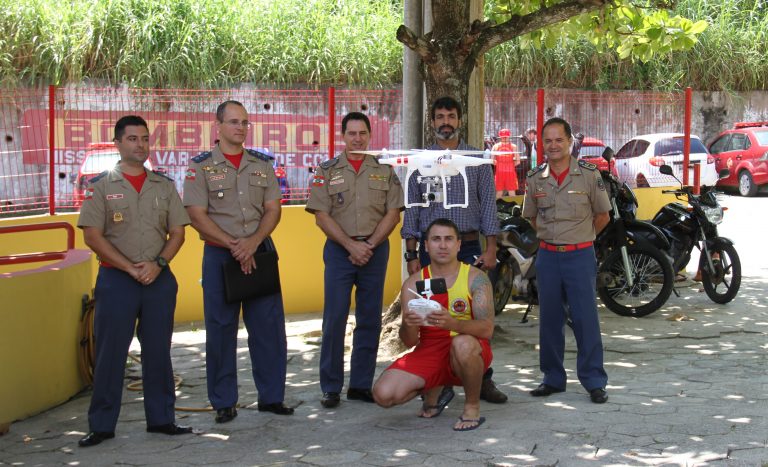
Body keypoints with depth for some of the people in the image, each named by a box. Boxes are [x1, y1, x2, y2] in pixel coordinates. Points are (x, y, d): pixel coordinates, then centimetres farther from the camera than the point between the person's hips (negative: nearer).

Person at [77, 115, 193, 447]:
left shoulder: (164, 185, 9)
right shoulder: (101, 185, -1)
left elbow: (177, 232, 7)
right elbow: (92, 236, -6)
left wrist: (158, 264, -10)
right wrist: (131, 268, -12)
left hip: (159, 279, 3)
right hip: (115, 279, -3)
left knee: (158, 351, 8)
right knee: (109, 353, 0)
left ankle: (161, 418, 17)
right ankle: (101, 425, 7)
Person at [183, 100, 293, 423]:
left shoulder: (262, 164, 10)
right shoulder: (201, 167, 0)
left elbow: (273, 210, 5)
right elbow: (197, 216, -7)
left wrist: (253, 242, -12)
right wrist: (234, 246, -14)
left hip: (260, 252, 3)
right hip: (219, 255, -3)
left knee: (269, 327, 3)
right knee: (221, 330, 2)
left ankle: (271, 396, 14)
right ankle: (224, 403, 11)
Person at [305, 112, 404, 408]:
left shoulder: (384, 171, 8)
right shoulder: (327, 171, 5)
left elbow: (392, 214, 2)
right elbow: (322, 216, -2)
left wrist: (369, 245, -10)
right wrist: (352, 245, -11)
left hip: (376, 249, 2)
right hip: (339, 250, -2)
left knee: (370, 320, 4)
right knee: (334, 319, -4)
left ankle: (361, 384, 12)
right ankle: (331, 387, 2)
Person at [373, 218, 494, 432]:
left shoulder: (475, 278, -6)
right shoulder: (414, 283, 2)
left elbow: (487, 329, -20)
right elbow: (409, 342, -1)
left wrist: (452, 323, -39)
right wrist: (408, 326, -27)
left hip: (469, 353, -3)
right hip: (429, 353, 3)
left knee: (463, 344, -40)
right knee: (383, 394, -19)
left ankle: (472, 408, -13)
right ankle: (432, 390, 14)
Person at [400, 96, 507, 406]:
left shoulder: (478, 159, 7)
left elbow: (488, 205, 5)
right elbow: (411, 210, 6)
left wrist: (490, 249, -3)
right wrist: (411, 255, 0)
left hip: (469, 247, 0)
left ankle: (482, 381, 10)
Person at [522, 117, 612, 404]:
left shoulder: (589, 174, -4)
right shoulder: (534, 178, 5)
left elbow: (602, 216, 4)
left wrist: (579, 238, 8)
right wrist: (551, 236, 12)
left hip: (580, 255, -3)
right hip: (547, 255, 3)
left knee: (586, 319, -4)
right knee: (549, 320, 8)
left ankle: (594, 382, 3)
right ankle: (553, 379, 18)